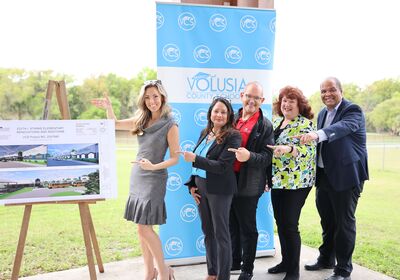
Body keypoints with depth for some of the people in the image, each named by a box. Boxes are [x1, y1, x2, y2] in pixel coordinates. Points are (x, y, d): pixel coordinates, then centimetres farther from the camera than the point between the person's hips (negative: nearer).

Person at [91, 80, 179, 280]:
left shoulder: (170, 125, -12)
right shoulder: (141, 120, 6)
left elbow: (175, 158, -10)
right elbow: (115, 125, 17)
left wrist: (154, 166, -24)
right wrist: (108, 108, 1)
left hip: (154, 179, -6)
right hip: (136, 177, 6)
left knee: (144, 226, -7)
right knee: (141, 227, 10)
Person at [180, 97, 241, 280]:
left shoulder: (232, 136, -13)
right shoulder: (205, 133, 8)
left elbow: (222, 166, -20)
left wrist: (194, 159, -23)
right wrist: (192, 185, 6)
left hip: (219, 190, -7)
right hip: (200, 188, 7)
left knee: (221, 234, 4)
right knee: (207, 231, 16)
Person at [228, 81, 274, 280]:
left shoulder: (265, 126, -6)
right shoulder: (233, 118, 9)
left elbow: (267, 157, -12)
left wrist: (249, 156, -29)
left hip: (247, 185, -5)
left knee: (247, 227, 7)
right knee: (232, 225, 18)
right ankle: (235, 262, 36)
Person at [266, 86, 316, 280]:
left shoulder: (305, 124, -9)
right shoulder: (276, 121, 13)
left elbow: (310, 150, -20)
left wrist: (288, 149, -35)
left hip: (296, 182, -7)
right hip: (277, 180, 7)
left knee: (289, 225, -3)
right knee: (280, 222, 14)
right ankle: (286, 261, 30)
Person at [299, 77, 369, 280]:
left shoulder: (352, 110, -11)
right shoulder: (322, 114, 12)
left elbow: (343, 127, -33)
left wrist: (317, 134, -50)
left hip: (345, 176, -7)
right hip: (324, 175, 7)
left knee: (344, 222, 2)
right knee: (327, 220, 19)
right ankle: (326, 259, 36)